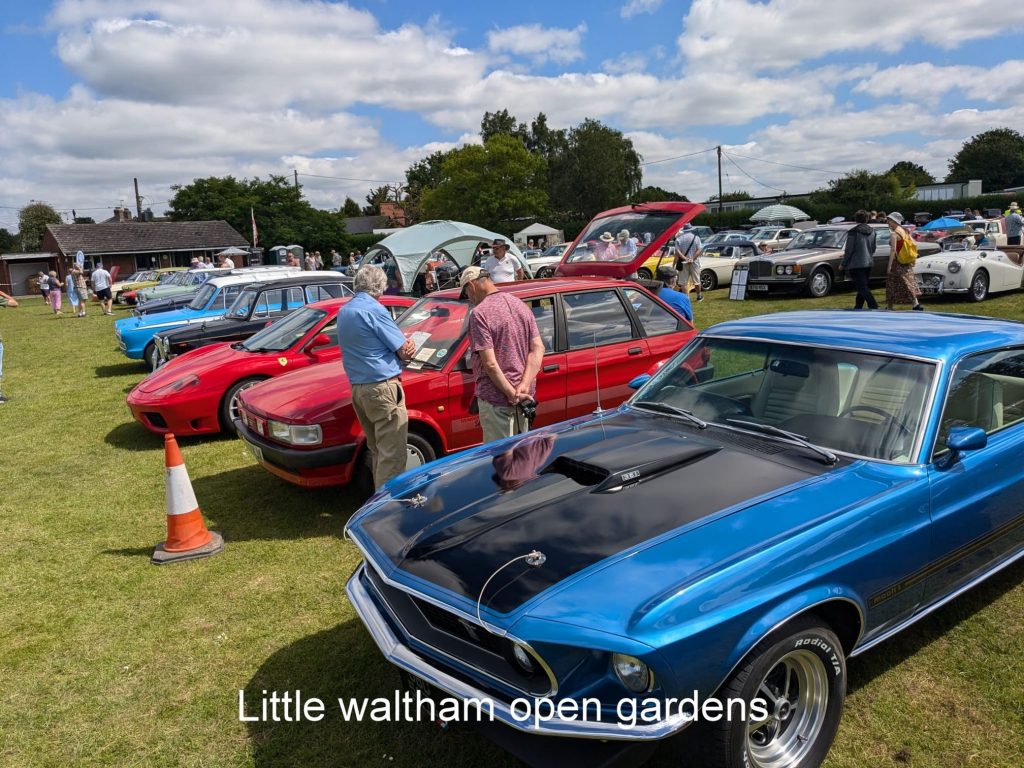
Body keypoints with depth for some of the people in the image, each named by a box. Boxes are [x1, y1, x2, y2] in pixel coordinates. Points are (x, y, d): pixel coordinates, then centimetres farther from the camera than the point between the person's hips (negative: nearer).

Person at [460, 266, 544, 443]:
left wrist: (511, 393, -15)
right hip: (524, 397, 8)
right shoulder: (521, 305, 9)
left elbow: (490, 363, -21)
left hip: (495, 398, -7)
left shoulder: (479, 313, -14)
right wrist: (524, 386, -7)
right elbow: (538, 348, 2)